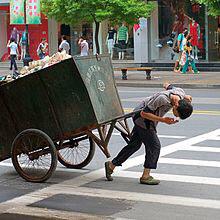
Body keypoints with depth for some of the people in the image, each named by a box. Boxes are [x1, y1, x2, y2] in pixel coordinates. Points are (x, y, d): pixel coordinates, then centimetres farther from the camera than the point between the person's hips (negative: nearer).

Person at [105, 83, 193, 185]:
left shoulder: (180, 92, -14)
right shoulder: (162, 99, -37)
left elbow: (170, 87, 8)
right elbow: (144, 113, -30)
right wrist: (163, 120, -35)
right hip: (142, 118, -9)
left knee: (135, 144, 15)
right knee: (154, 145, -11)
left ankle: (111, 165, 26)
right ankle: (145, 176, -2)